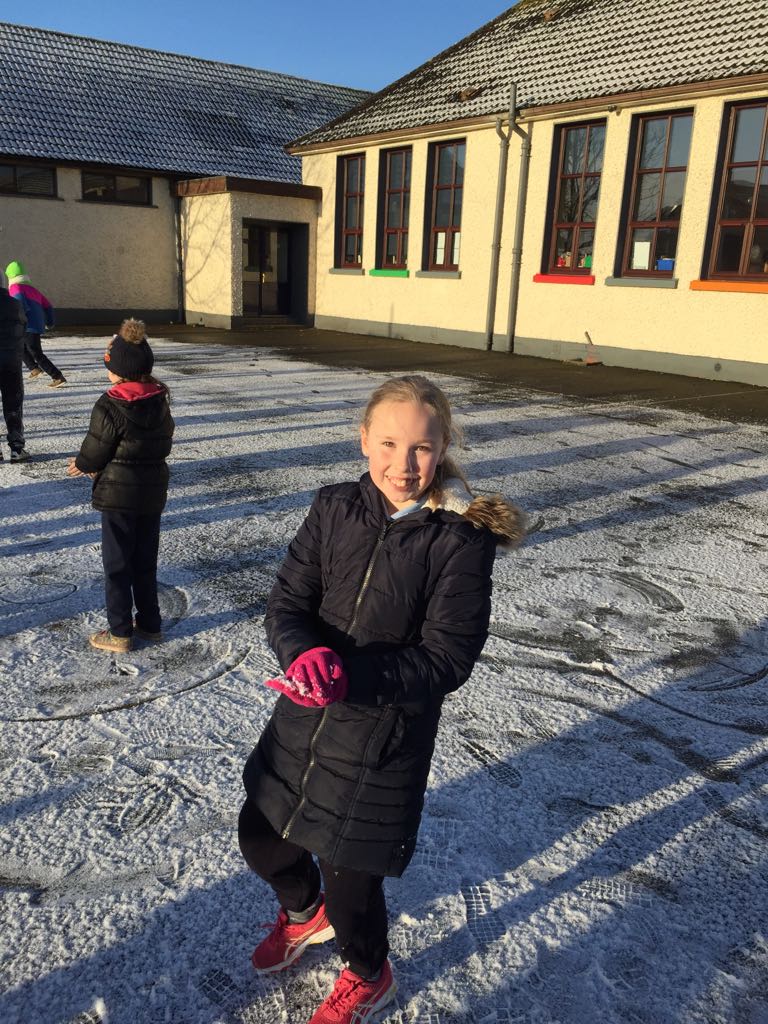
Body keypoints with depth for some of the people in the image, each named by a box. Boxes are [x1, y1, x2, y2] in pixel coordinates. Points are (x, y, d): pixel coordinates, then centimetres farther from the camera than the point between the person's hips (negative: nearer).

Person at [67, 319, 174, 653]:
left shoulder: (110, 406, -20)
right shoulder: (160, 403, 1)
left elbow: (94, 452, -13)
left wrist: (81, 464, 13)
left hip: (118, 495, -6)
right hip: (153, 491, 6)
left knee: (117, 565, 6)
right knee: (146, 562, 18)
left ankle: (120, 633, 13)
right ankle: (150, 623, 27)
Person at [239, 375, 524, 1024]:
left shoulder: (462, 540, -18)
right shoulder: (334, 509, -6)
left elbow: (446, 658, -19)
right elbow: (287, 604, -5)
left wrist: (353, 676, -30)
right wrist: (306, 653, -27)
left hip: (385, 738, -5)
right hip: (304, 718, 5)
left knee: (349, 873, 9)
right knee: (261, 837, 22)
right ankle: (306, 913, 58)